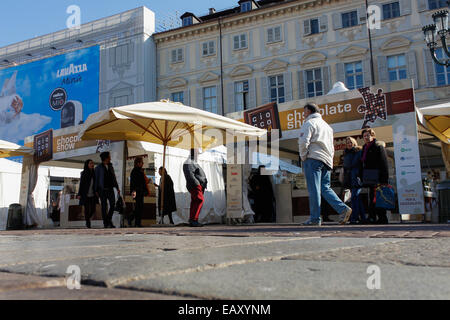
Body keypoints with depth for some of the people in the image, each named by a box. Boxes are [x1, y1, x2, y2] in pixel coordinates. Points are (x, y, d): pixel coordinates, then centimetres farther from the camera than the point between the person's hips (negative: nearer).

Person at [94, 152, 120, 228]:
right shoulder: (98, 168, 0)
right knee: (104, 206, 0)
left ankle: (109, 220, 12)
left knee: (113, 205, -5)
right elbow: (96, 179, 0)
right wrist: (96, 190, -4)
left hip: (110, 189, 4)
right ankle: (105, 223, 6)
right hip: (103, 190, -4)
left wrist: (117, 188, 10)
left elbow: (114, 178, 16)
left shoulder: (111, 166, 13)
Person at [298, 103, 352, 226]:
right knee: (325, 188, 9)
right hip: (327, 160, 8)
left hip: (313, 158, -8)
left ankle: (315, 218, -8)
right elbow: (332, 147, 26)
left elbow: (303, 142, -13)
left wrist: (303, 157, -3)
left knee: (314, 189, -8)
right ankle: (343, 209, -7)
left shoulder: (309, 123, 1)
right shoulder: (326, 125, 27)